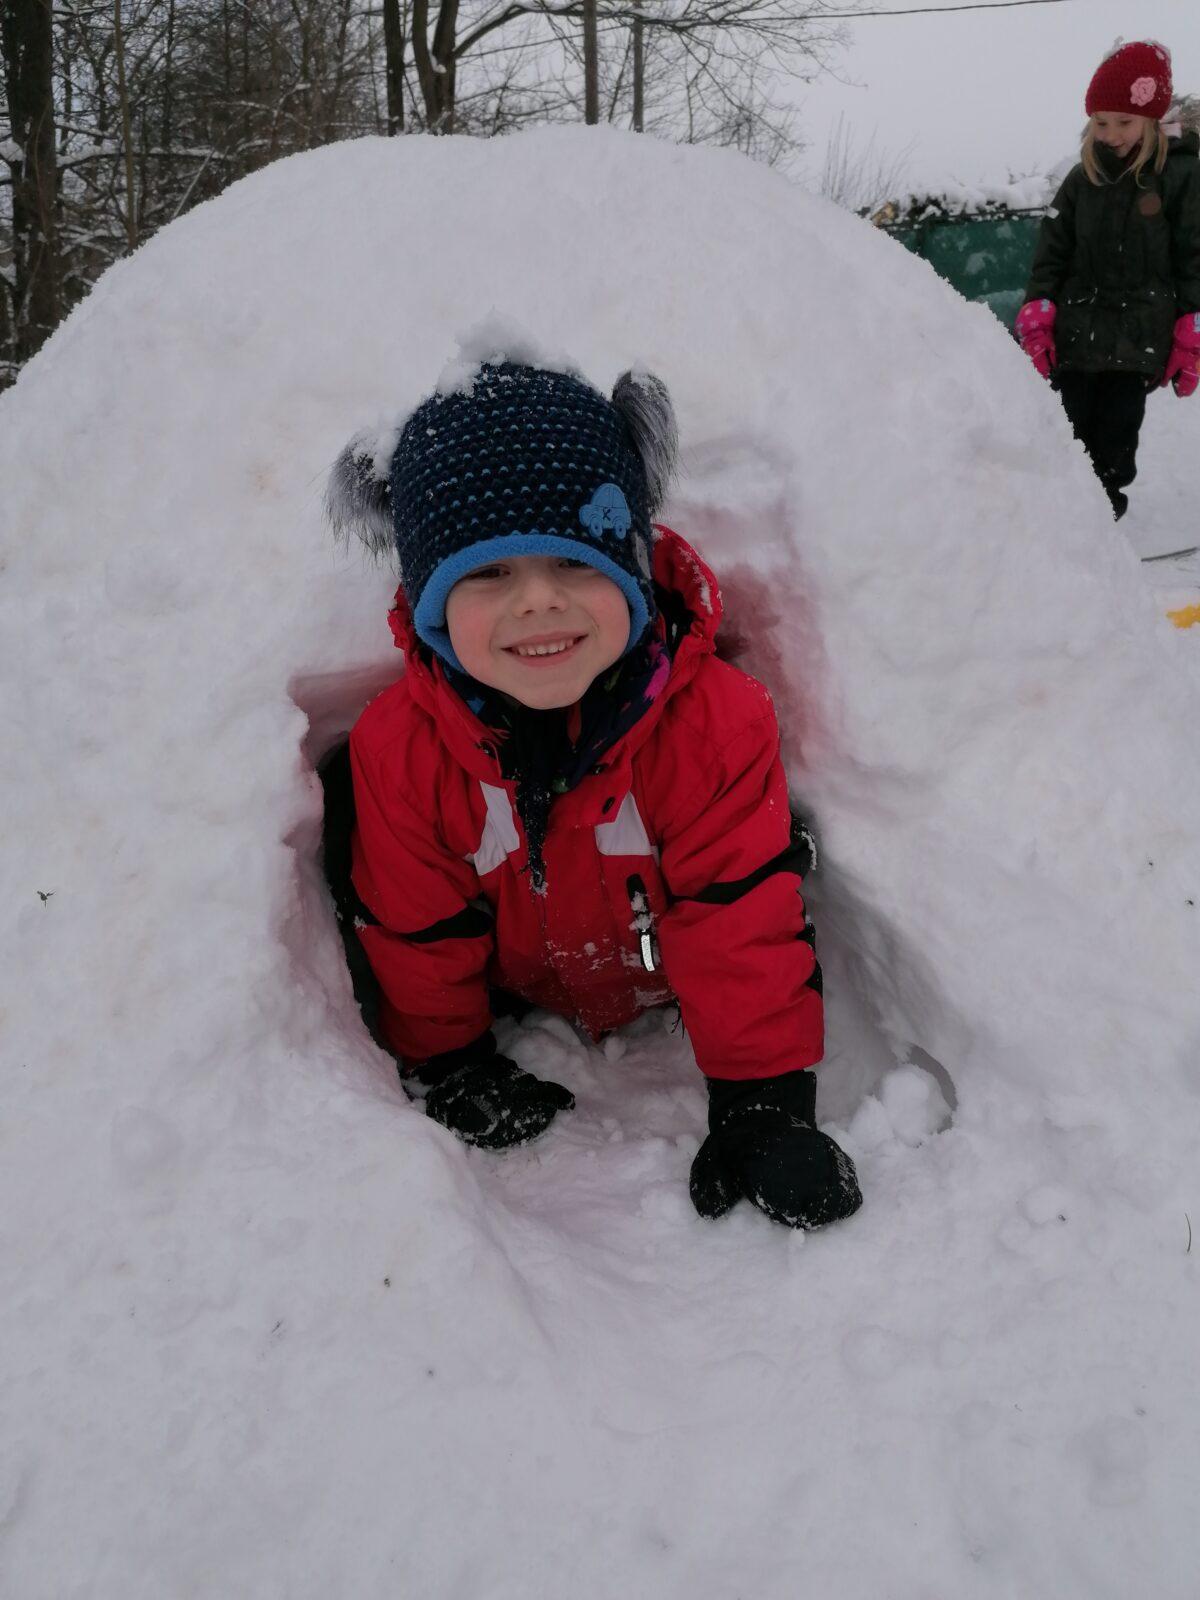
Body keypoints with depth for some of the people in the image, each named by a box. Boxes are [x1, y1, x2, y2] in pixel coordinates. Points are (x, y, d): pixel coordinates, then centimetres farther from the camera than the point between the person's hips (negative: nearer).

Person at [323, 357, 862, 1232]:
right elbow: (414, 929, -11)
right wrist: (446, 1064, -4)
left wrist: (762, 1102, -26)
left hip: (675, 1014, 0)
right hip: (517, 1009, 1)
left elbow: (743, 917, -26)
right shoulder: (400, 744, -26)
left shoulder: (714, 720, -31)